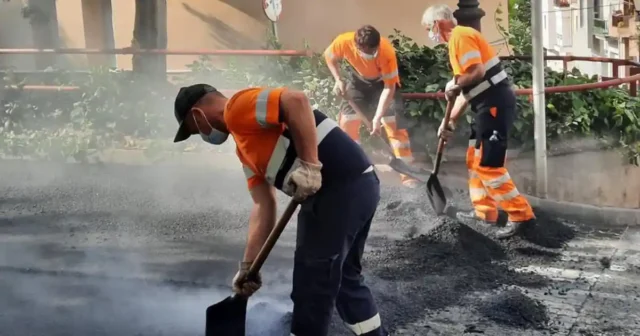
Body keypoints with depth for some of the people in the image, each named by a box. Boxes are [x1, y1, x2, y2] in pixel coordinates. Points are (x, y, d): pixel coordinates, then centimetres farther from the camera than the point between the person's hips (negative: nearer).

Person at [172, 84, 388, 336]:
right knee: (343, 278, 24)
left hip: (341, 190, -10)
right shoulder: (245, 149, 24)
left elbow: (296, 101, -20)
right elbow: (263, 206, 17)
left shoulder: (238, 107, -3)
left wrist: (308, 165, -20)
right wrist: (248, 265, 12)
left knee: (312, 286, 3)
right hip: (356, 185, 10)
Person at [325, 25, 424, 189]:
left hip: (384, 82, -3)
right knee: (347, 122, -3)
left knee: (395, 124, -11)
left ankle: (408, 174, -6)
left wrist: (378, 117, -34)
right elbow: (329, 56, -8)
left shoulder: (387, 51, -38)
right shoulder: (343, 42, -33)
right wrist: (338, 80, -19)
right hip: (358, 80, 3)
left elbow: (389, 88, -29)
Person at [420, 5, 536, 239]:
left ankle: (521, 215, -5)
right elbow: (466, 88, 23)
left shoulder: (460, 36, -11)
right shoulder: (458, 40, 21)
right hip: (489, 105, 11)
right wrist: (450, 121, 21)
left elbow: (477, 72, -24)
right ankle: (484, 212, 26)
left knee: (488, 165, -9)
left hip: (495, 104, -11)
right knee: (475, 159, 18)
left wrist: (454, 85, -6)